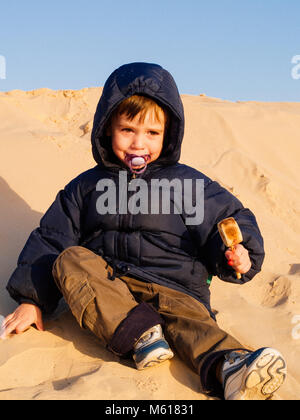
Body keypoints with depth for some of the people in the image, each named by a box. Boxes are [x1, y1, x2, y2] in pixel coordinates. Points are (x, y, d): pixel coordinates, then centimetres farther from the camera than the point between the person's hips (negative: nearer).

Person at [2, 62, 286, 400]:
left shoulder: (187, 183, 7)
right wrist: (31, 299, 3)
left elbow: (230, 219, 7)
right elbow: (50, 239, 11)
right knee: (69, 259, -24)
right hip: (106, 285, 3)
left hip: (173, 286, -2)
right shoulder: (87, 186, 12)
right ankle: (139, 335, -37)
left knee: (189, 317, -32)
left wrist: (237, 254, -16)